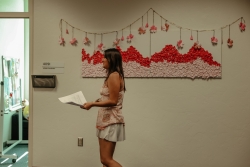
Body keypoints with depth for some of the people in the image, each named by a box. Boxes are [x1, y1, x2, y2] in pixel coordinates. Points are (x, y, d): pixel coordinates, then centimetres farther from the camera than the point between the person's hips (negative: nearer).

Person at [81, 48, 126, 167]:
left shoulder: (114, 76, -15)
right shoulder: (113, 75, 15)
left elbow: (113, 101, -20)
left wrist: (92, 104, -17)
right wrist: (99, 101, 10)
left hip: (111, 121, -10)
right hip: (106, 120, 10)